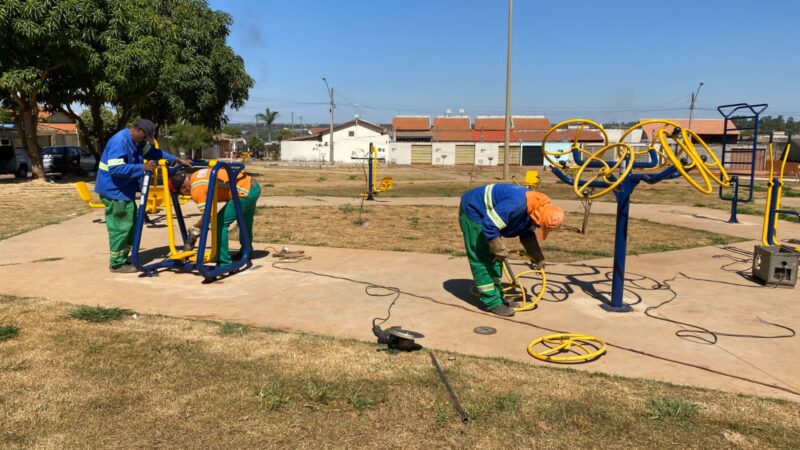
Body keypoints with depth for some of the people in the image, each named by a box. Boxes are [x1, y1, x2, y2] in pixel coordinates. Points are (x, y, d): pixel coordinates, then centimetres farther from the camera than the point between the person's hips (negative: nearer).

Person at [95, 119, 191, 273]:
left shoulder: (137, 142, 7)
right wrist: (142, 168, -31)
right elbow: (115, 168, -31)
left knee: (131, 225, 14)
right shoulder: (120, 141, -22)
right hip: (114, 191, -10)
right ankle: (116, 263, 4)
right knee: (120, 227, -6)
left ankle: (123, 259, 24)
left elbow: (154, 152, 18)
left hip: (125, 190, 10)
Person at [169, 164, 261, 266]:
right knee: (245, 222, 28)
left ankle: (224, 262, -2)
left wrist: (195, 228, 4)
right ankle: (246, 253, 47)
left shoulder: (196, 189, -14)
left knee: (220, 223, -6)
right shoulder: (197, 176, 13)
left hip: (246, 192, -10)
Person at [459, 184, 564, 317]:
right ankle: (493, 302, -4)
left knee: (493, 257, 13)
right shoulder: (516, 205, -37)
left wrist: (538, 258, 3)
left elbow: (527, 235, 9)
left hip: (487, 214, 10)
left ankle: (496, 294, 22)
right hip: (473, 210, -9)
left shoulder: (533, 208, -6)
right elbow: (489, 227, -35)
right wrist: (500, 250, -24)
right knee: (482, 260, -8)